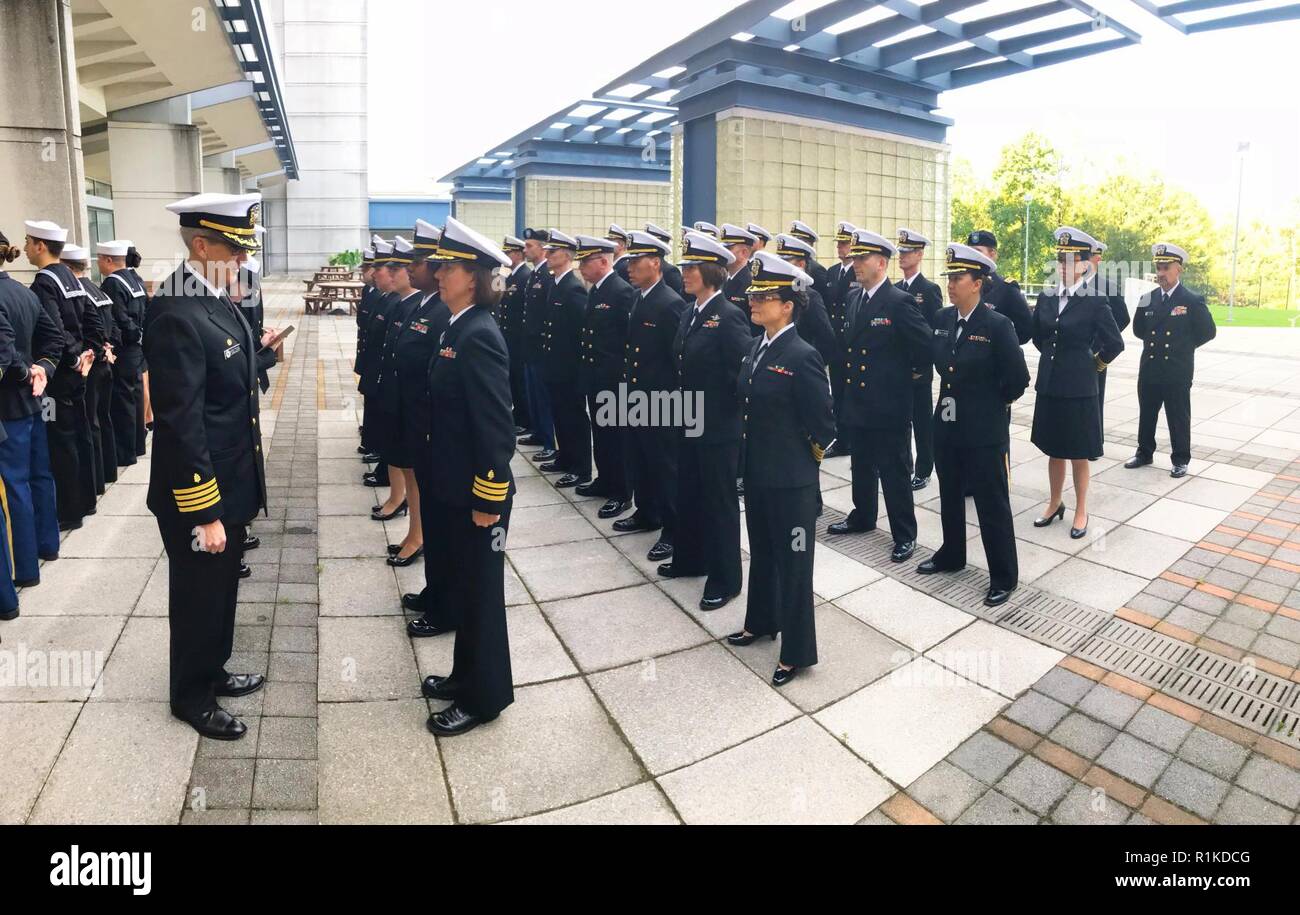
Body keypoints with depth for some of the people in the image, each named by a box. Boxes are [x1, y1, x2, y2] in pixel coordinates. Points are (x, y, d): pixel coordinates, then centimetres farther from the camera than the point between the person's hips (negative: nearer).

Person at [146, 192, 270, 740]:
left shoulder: (215, 299, 6)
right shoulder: (176, 314, -23)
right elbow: (182, 424, -25)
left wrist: (259, 350, 6)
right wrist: (203, 513, -23)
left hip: (229, 485, 9)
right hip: (199, 495, -9)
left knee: (221, 589, 24)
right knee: (198, 599, 11)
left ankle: (212, 673, 44)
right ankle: (191, 697, 32)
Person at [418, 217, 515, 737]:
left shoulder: (479, 336, -20)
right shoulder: (457, 328, 10)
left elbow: (495, 426, -22)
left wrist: (488, 500, -20)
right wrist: (441, 477, 18)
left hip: (477, 491, -10)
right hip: (453, 485, 10)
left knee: (480, 592, 5)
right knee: (458, 583, 21)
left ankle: (485, 697, 23)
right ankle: (467, 674, 40)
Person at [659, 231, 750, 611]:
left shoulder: (729, 317, -17)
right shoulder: (690, 312, 9)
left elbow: (744, 372, -19)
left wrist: (724, 405, -12)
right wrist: (683, 398, 8)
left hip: (718, 427, -8)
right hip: (689, 421, 8)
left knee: (719, 500, 3)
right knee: (688, 493, 19)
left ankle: (725, 579, 17)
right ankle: (689, 558, 37)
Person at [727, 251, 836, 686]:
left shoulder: (803, 357, -19)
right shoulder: (757, 347, 6)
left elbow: (824, 424, -16)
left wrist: (805, 455, -4)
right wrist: (757, 448, 12)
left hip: (791, 480, -8)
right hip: (757, 472, 8)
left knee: (793, 561, 5)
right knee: (761, 551, 22)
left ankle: (797, 652, 19)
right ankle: (760, 621, 43)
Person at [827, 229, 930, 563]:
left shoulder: (899, 302, -15)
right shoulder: (853, 297, 8)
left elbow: (927, 344, -13)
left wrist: (906, 371, -3)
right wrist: (849, 369, 10)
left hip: (888, 405, -7)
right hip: (856, 401, 7)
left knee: (894, 471, 2)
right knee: (861, 466, 20)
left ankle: (905, 534, 15)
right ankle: (862, 516, 38)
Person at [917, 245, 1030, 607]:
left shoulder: (997, 325, -15)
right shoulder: (941, 319, 3)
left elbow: (1018, 379, -12)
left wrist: (993, 402, 0)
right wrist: (954, 389, 12)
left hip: (983, 430, -6)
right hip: (946, 424, 6)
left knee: (992, 503, 3)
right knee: (950, 495, 20)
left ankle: (1004, 576, 16)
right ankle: (951, 555, 38)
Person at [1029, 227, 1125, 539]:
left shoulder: (1094, 300, -9)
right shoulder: (1046, 297, 4)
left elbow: (1115, 343, -5)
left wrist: (1095, 363, 5)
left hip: (1078, 386, -4)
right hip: (1049, 384, 4)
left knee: (1078, 453, 6)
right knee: (1053, 449, 15)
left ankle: (1081, 511, 20)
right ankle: (1055, 504, 30)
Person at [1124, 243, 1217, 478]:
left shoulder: (1193, 300, -7)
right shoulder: (1148, 298, 5)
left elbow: (1208, 332, -1)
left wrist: (1184, 346, 3)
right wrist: (1155, 340, -1)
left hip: (1177, 373, -4)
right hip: (1149, 370, 4)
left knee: (1178, 419, 6)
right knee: (1146, 415, 14)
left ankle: (1180, 460, 18)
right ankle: (1144, 453, 28)